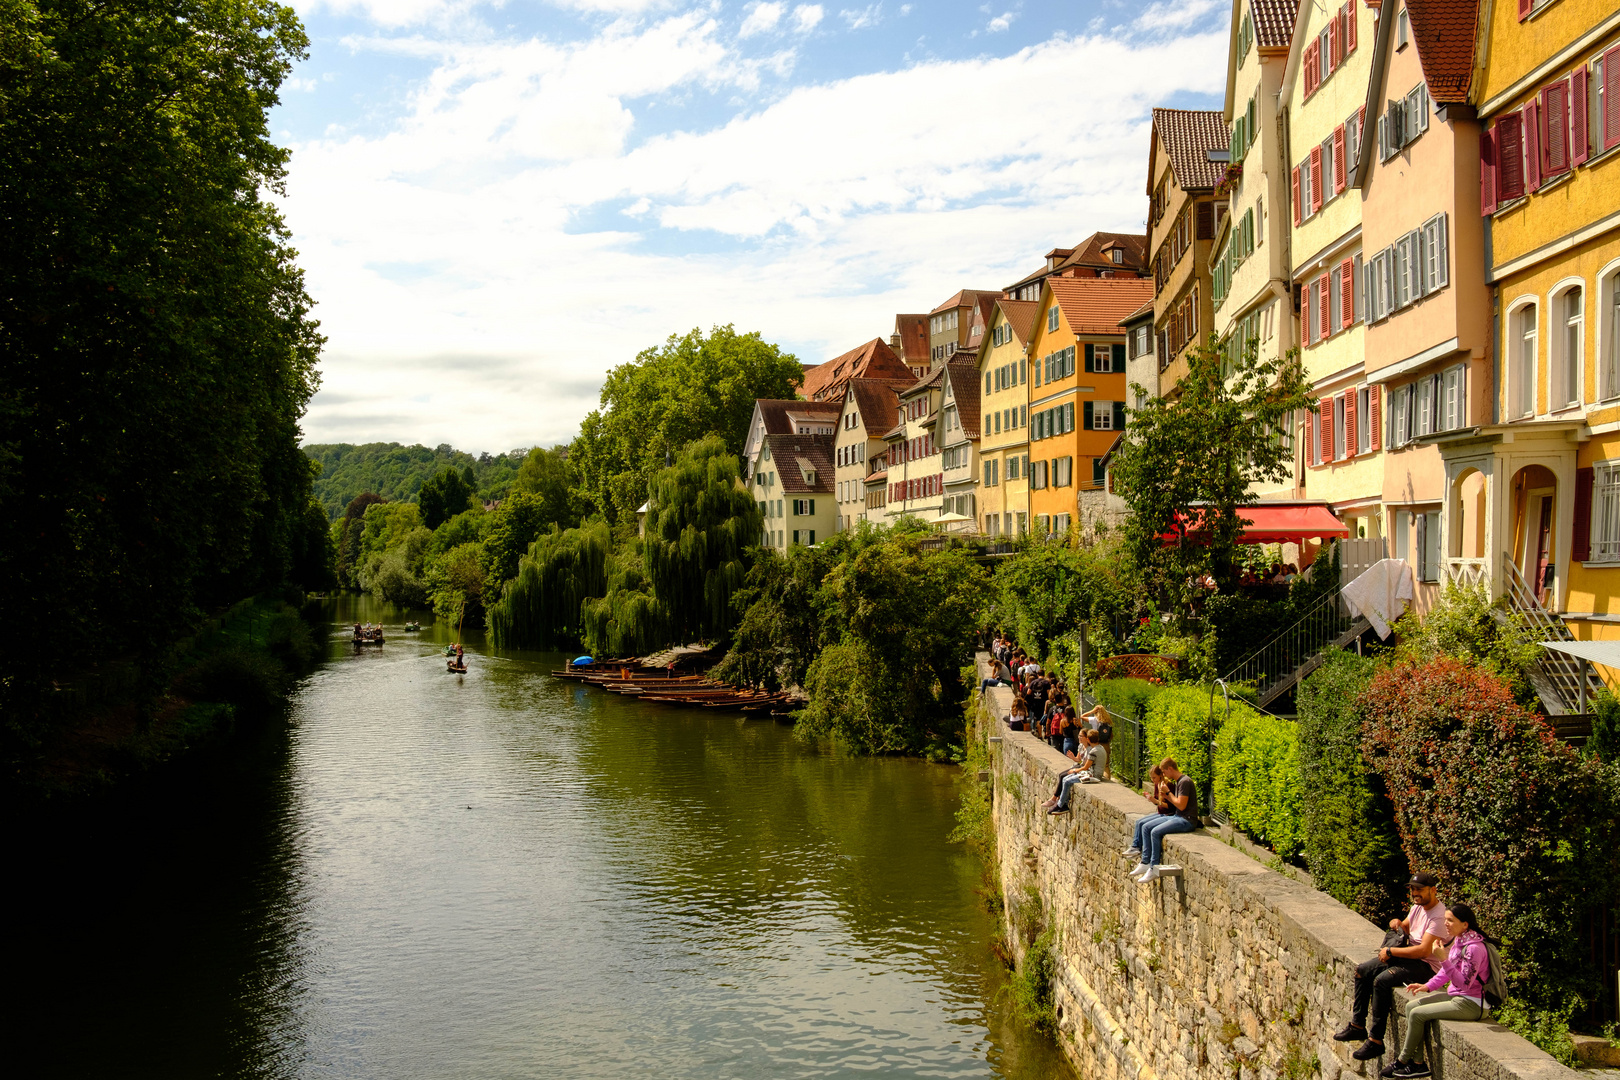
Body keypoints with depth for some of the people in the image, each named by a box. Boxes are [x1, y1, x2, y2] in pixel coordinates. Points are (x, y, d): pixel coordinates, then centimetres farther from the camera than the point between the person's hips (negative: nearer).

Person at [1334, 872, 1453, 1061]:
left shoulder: (1439, 916, -22)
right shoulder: (1418, 906, 7)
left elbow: (1423, 951, -28)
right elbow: (1405, 928, 21)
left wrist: (1390, 951, -20)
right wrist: (1397, 923, -4)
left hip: (1427, 966, -10)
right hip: (1410, 956, 10)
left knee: (1382, 980, -28)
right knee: (1362, 971, 3)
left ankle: (1376, 1040, -21)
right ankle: (1357, 1026, 11)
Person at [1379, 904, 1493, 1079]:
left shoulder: (1474, 948, -23)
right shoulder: (1458, 941, 6)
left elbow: (1464, 983, -27)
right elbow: (1447, 972, 16)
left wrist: (1443, 960, -34)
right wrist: (1428, 986, 4)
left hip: (1470, 1004, -10)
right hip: (1457, 996, 10)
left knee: (1417, 1014, -13)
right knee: (1411, 1006, 2)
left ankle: (1402, 1061, 6)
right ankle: (1418, 1064, 2)